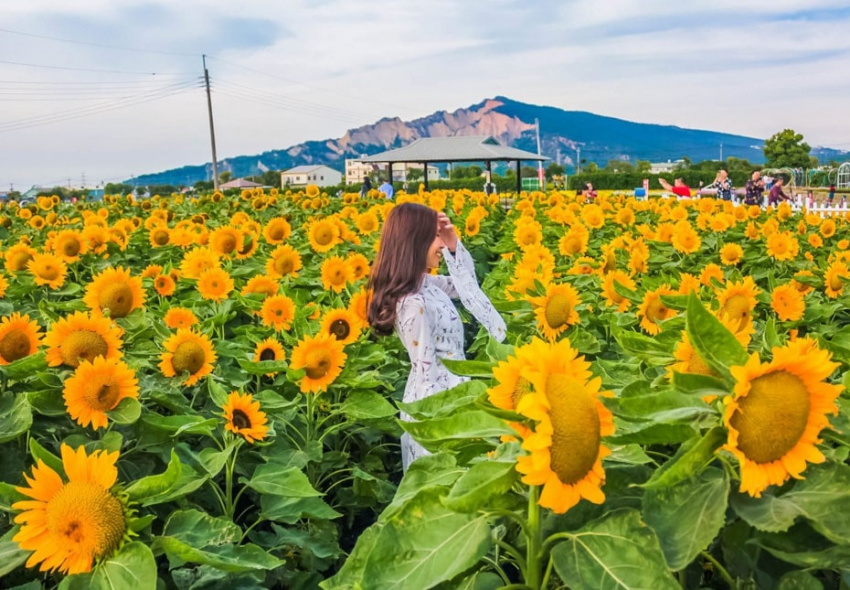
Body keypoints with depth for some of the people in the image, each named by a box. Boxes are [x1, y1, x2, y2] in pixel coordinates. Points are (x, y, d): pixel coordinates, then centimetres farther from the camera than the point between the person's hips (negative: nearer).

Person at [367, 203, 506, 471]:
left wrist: (454, 246, 0)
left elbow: (466, 285, 16)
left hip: (448, 391, 9)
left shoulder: (425, 283, -1)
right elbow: (426, 370, -25)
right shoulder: (414, 303, -28)